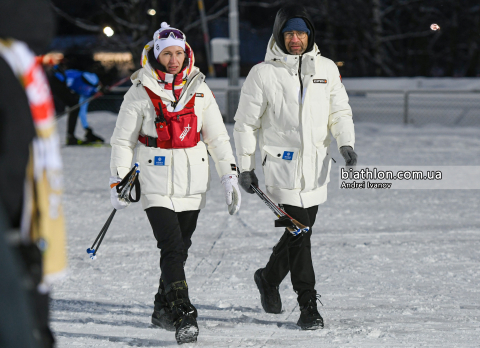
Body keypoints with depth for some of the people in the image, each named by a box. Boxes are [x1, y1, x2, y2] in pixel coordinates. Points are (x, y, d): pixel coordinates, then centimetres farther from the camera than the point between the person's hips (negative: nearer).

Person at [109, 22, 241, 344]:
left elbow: (217, 136, 9)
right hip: (157, 181, -3)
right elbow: (123, 140, 3)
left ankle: (163, 310, 27)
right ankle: (184, 317, -17)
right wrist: (118, 181, -2)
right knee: (172, 248, -14)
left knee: (181, 247, 10)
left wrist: (230, 175, 4)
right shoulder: (141, 92, -3)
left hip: (192, 181, 3)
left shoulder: (199, 90, 5)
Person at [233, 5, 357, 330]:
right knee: (298, 233, -10)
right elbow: (246, 123, 3)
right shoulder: (263, 74, -2)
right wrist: (245, 166, 1)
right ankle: (308, 305, -4)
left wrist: (346, 142, -5)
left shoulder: (327, 69, 7)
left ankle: (269, 278, 36)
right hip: (282, 165, -4)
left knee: (301, 232, 12)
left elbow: (340, 111, 13)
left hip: (317, 166, 4)